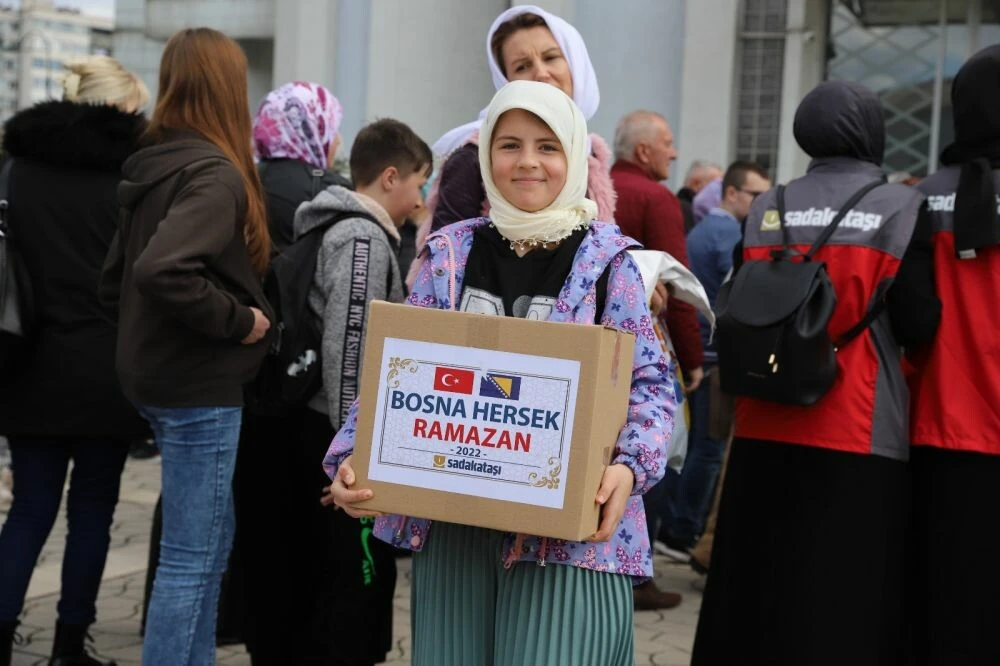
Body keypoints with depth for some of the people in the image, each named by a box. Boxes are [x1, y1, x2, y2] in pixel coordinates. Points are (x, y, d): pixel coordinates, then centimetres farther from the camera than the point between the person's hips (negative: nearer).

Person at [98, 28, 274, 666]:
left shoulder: (155, 165, 9)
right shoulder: (215, 173, -17)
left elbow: (116, 277, 14)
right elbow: (162, 271, -32)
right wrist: (238, 320, -20)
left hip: (160, 374, 9)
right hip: (200, 384, -9)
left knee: (211, 541, 20)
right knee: (191, 556, 0)